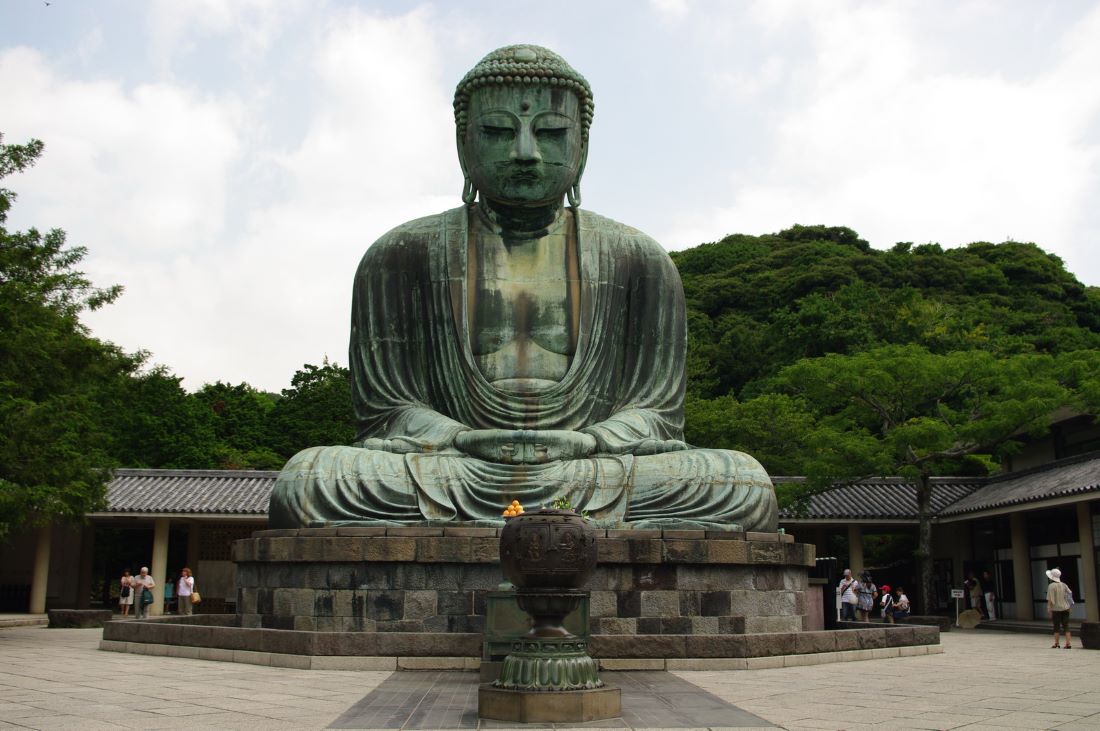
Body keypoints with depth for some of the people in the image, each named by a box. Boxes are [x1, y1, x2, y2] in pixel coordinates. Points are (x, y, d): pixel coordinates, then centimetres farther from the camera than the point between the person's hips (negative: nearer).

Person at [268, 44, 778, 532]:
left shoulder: (638, 262, 11)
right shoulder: (399, 257, 9)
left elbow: (655, 412, 7)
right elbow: (383, 412, 5)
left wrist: (582, 443, -15)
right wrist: (467, 441, -16)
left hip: (597, 481, 1)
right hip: (450, 478, 0)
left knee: (746, 486, -26)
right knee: (305, 480, -29)